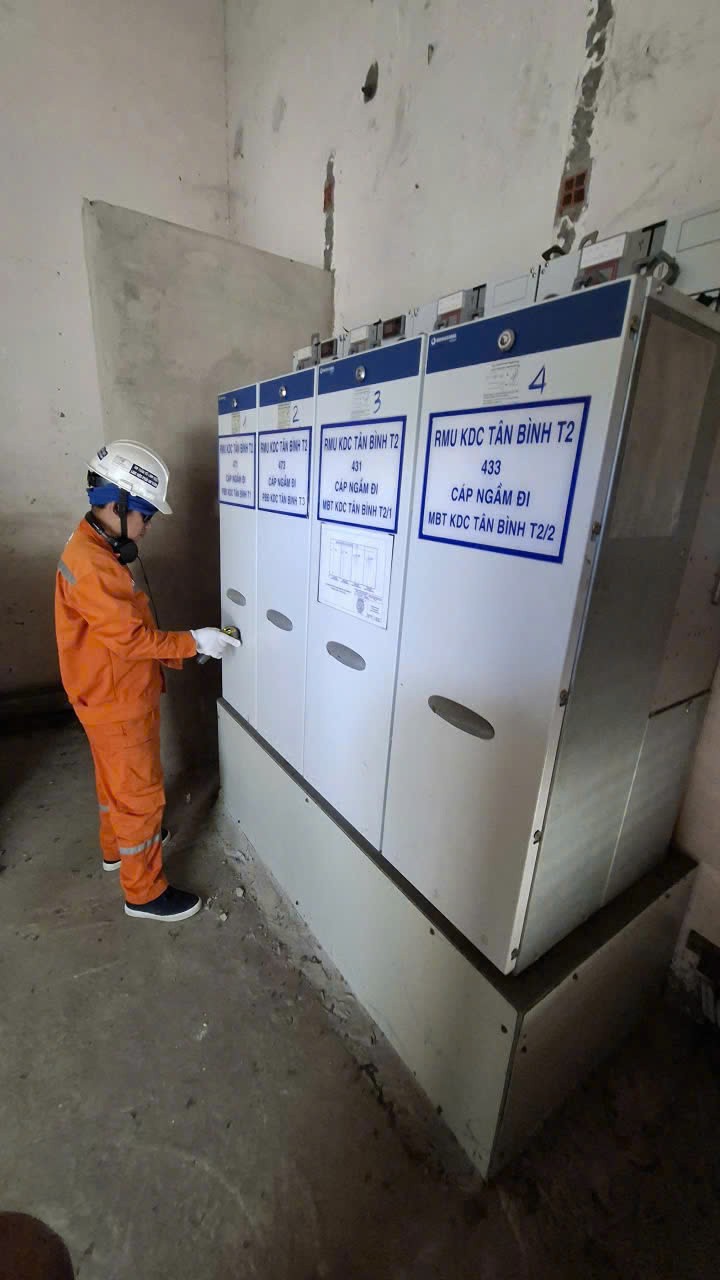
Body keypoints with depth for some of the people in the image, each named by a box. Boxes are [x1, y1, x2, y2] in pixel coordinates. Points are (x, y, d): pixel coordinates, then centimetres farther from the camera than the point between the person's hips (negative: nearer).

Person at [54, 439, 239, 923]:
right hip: (118, 704, -10)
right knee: (140, 794, 4)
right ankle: (145, 892, 21)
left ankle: (117, 847, 49)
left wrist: (179, 651, 4)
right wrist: (193, 641, -19)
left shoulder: (97, 549, 7)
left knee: (115, 779, 26)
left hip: (112, 697, 10)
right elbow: (131, 638, -27)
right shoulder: (93, 565, -26)